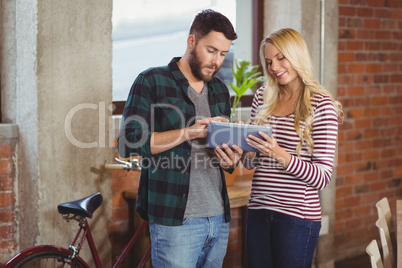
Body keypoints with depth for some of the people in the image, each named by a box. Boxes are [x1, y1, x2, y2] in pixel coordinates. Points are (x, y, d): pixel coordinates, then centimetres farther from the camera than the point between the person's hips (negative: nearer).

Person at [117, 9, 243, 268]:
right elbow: (128, 142, -13)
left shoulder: (220, 89, 16)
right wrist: (189, 132, -19)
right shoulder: (152, 82, -3)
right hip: (174, 219, -6)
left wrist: (230, 160, -4)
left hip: (219, 217, 6)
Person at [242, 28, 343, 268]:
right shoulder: (263, 97, 8)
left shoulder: (321, 104, -8)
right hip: (258, 212, 5)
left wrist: (281, 155, -23)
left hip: (298, 214, -5)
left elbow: (323, 178, -11)